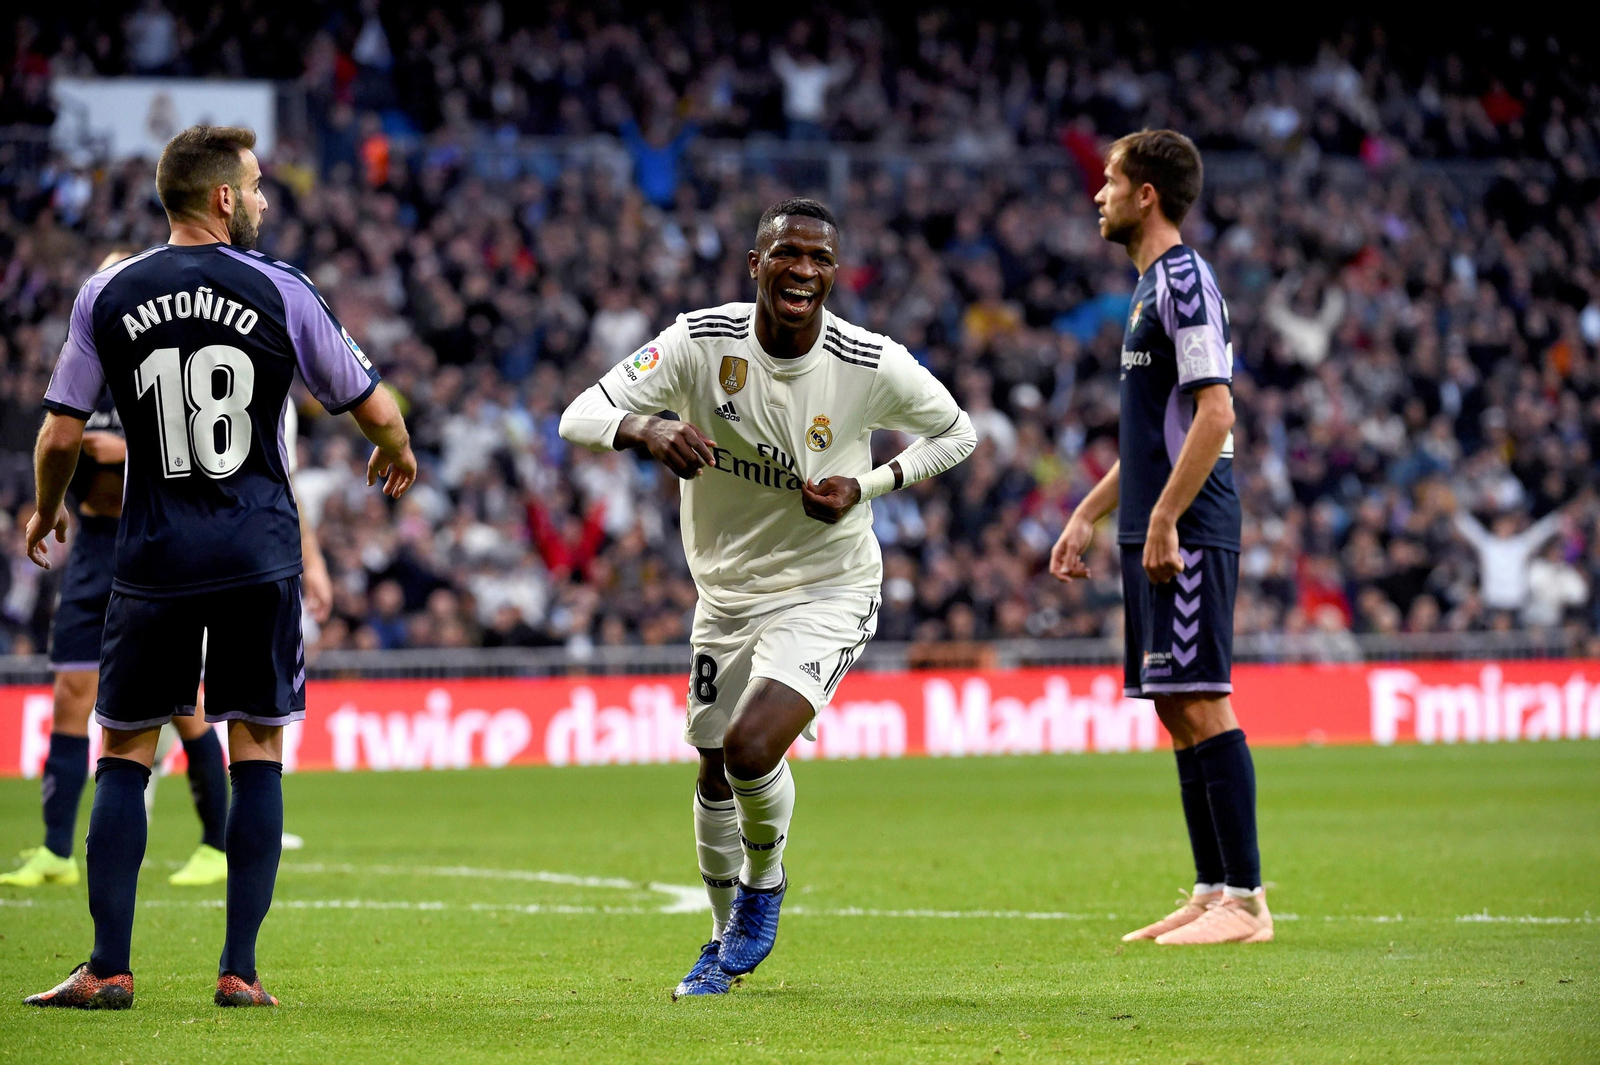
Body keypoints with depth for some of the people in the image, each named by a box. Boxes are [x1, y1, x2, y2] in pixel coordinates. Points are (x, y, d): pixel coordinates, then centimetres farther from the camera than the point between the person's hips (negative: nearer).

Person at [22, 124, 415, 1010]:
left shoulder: (107, 295, 0)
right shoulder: (279, 291, -2)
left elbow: (61, 436, 2)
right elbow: (374, 411, 4)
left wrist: (45, 512, 22)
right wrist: (398, 455, 27)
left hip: (153, 557, 1)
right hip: (259, 553, -1)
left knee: (124, 753, 8)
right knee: (256, 752, 6)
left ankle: (108, 967, 2)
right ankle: (239, 970, 3)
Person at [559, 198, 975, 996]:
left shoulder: (873, 366, -16)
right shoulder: (702, 341, -15)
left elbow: (955, 433, 1)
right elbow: (580, 416, -18)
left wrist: (867, 487, -15)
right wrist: (651, 431, -41)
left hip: (827, 591, -3)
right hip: (727, 592, 3)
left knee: (752, 747, -23)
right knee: (714, 772, 12)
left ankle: (765, 884, 8)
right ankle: (726, 940, 36)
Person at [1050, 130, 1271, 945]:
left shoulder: (1185, 281, -11)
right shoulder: (1152, 286, 19)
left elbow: (1213, 412, -19)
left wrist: (1164, 520, -22)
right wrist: (1086, 517, 25)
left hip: (1186, 534, -10)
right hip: (1155, 535, 10)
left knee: (1201, 705, -10)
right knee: (1175, 709, 10)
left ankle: (1246, 900, -10)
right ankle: (1212, 892, 13)